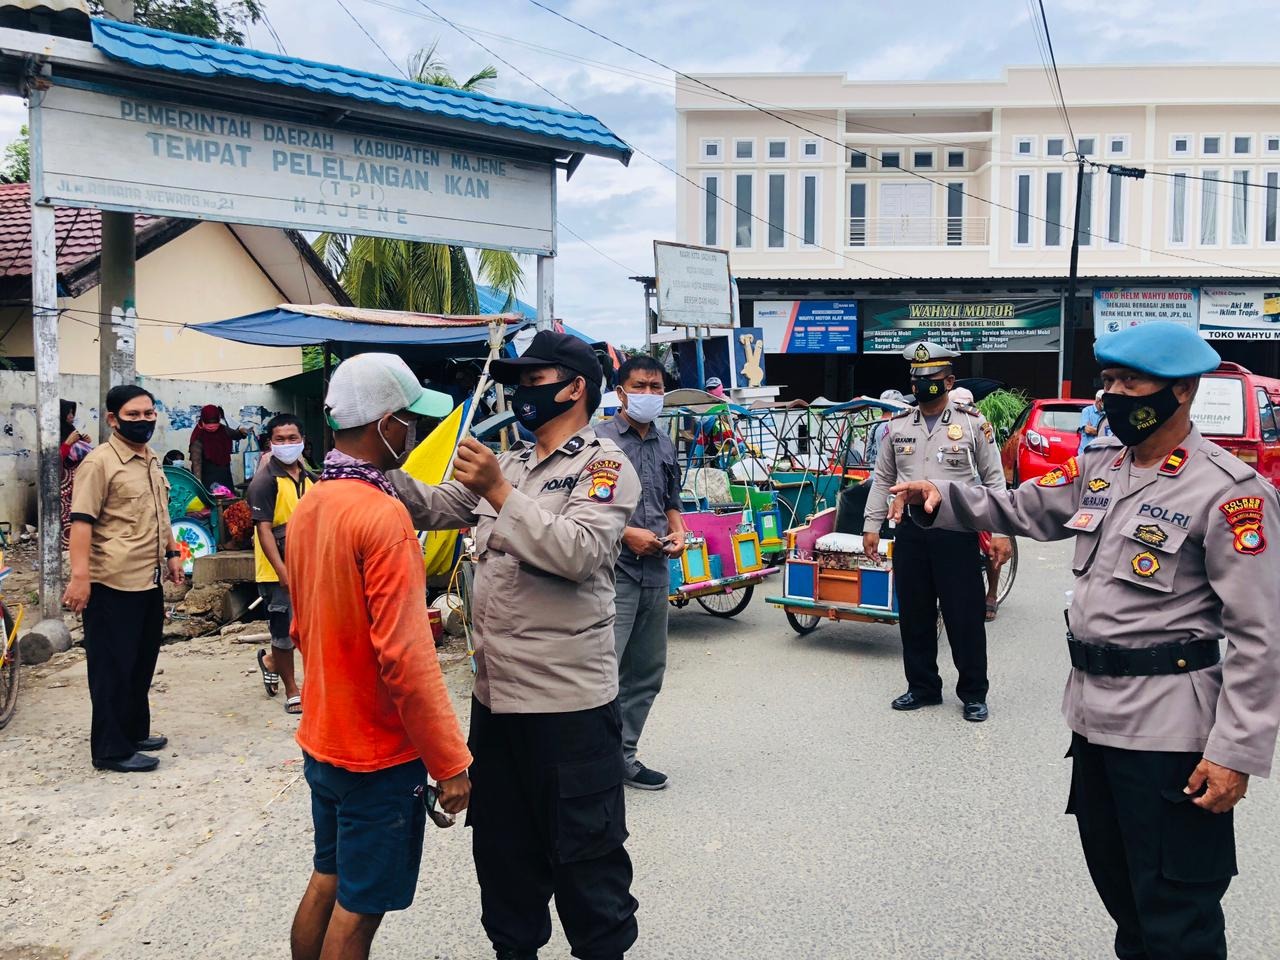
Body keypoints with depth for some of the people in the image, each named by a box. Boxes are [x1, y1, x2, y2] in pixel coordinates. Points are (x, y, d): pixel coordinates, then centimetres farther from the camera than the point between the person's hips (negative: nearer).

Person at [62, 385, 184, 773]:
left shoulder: (153, 461, 14)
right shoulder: (99, 461, -12)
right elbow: (82, 520, -18)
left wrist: (172, 553, 21)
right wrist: (80, 575, -24)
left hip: (149, 581, 8)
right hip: (113, 584, -8)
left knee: (142, 664, 16)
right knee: (113, 668, 0)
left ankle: (135, 732, 29)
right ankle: (111, 749, 9)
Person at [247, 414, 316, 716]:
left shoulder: (309, 478, 10)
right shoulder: (265, 481, -12)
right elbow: (264, 530, -16)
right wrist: (283, 572, -22)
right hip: (279, 570, -6)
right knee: (285, 629, 4)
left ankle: (271, 660, 39)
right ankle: (292, 692, 19)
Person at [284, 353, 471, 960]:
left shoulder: (307, 506, 4)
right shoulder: (382, 514, -23)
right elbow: (404, 657, -24)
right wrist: (449, 762, -17)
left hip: (321, 739, 8)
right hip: (379, 753, -8)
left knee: (327, 882, 21)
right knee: (359, 909, 6)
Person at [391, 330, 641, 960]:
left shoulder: (605, 468, -8)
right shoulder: (507, 464, 16)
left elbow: (579, 553, -23)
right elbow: (433, 507, 13)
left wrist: (500, 494, -24)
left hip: (568, 700, -7)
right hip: (495, 694, 8)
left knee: (584, 851, 7)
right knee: (502, 843, 21)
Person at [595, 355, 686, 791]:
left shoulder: (665, 445, 16)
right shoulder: (599, 439, -5)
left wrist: (678, 533, 5)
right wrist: (627, 534, -16)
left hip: (656, 571, 7)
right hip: (612, 569, -7)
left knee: (646, 671, 13)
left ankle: (623, 755, 25)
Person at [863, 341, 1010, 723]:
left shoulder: (974, 423, -1)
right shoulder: (897, 425, 7)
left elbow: (994, 480, 1)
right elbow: (882, 479, 13)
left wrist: (1001, 532, -5)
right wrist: (871, 526, 8)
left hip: (957, 532, -3)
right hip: (910, 532, 4)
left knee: (964, 615, 2)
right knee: (914, 614, 10)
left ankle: (973, 693, 17)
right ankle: (922, 687, 25)